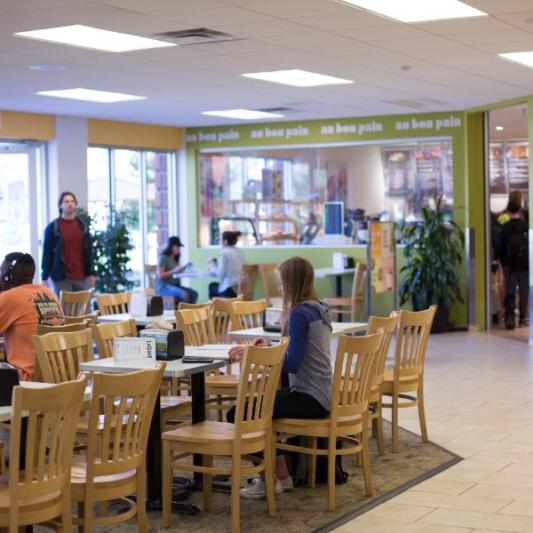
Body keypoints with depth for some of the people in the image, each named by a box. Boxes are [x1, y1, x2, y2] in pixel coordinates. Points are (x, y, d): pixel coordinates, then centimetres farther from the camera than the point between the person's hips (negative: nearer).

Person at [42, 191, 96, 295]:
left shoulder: (82, 226, 10)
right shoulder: (52, 227, 0)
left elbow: (89, 251, 12)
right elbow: (47, 253, -1)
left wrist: (91, 273, 6)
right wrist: (45, 277, -4)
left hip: (81, 277, 3)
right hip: (61, 277, -3)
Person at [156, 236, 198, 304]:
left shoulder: (174, 259, 17)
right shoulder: (163, 258, -8)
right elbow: (160, 275, -16)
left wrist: (184, 267, 6)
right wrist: (174, 271, -21)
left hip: (175, 285, 8)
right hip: (164, 287, -8)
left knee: (194, 293, -15)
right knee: (184, 294, -33)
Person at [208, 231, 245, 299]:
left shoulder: (225, 253, -12)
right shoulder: (241, 252, 10)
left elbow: (221, 273, -14)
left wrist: (212, 264, 4)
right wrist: (217, 263, 20)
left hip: (230, 290, -7)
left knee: (212, 286, 25)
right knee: (215, 285, 29)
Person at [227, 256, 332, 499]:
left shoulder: (300, 313, -17)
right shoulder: (319, 308, 11)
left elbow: (292, 363, -22)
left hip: (309, 397, -11)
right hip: (320, 393, 11)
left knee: (237, 414, -13)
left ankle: (271, 479, 2)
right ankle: (281, 474, 29)